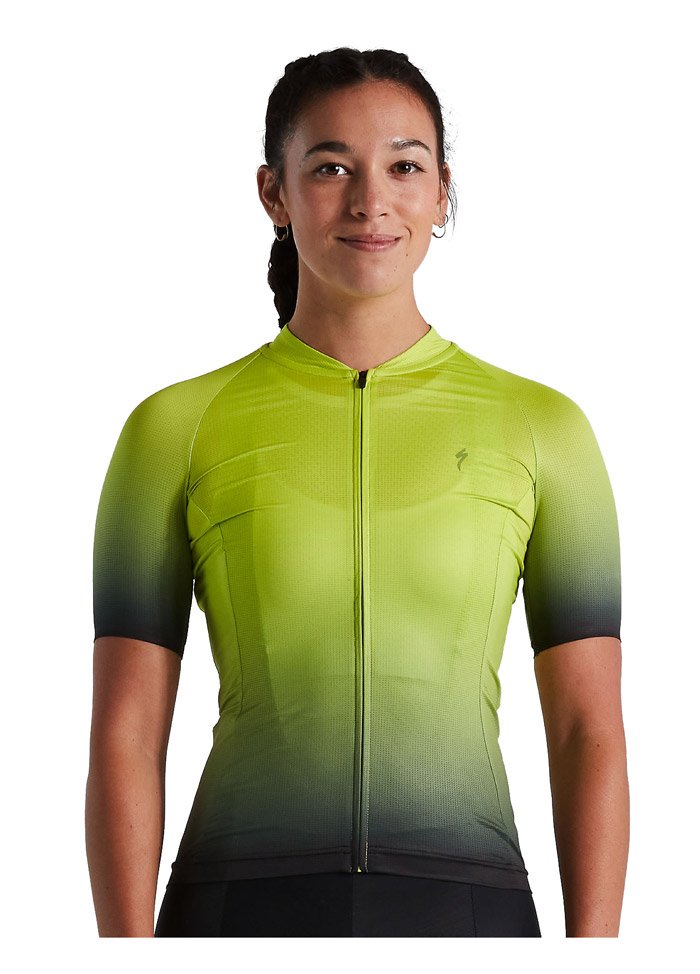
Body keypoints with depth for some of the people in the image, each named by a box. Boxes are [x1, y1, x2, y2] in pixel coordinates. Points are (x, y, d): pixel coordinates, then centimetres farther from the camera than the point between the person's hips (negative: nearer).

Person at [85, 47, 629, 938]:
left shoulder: (544, 427, 5)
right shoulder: (175, 428, 3)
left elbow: (589, 729, 4)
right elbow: (124, 731, 1)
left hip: (469, 920, 1)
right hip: (245, 917, 0)